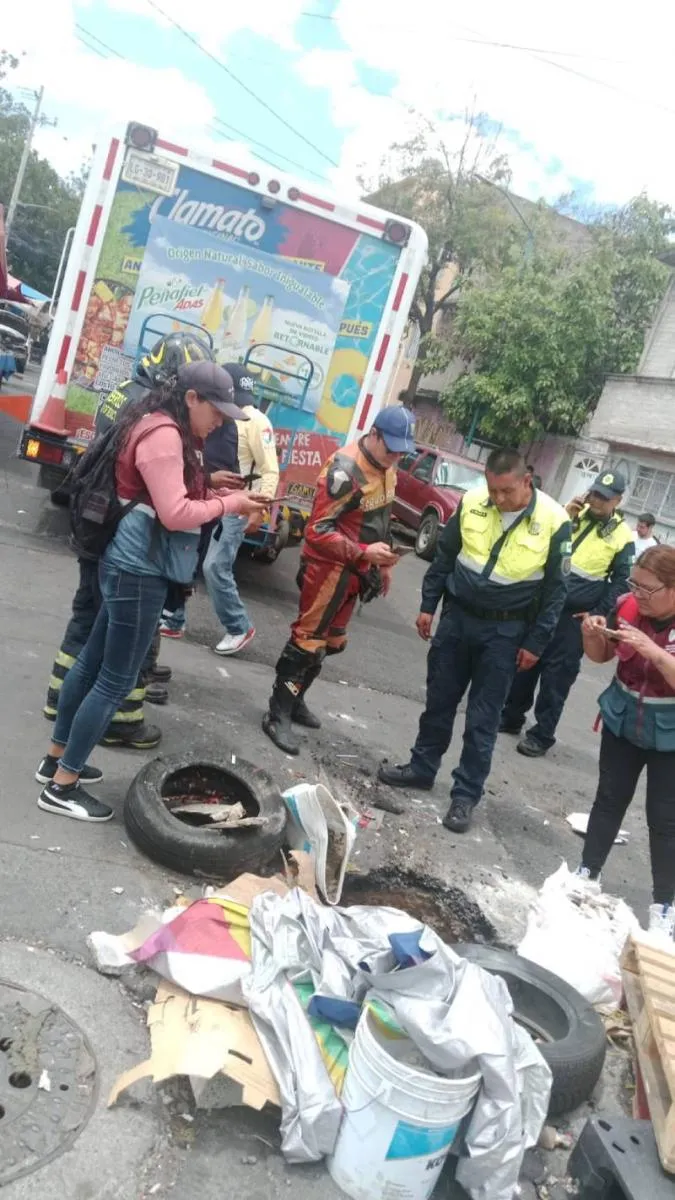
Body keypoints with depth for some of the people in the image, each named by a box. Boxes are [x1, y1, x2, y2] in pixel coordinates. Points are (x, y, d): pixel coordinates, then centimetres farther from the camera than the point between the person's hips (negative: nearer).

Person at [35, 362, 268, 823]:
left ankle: (56, 758, 30)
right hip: (139, 569, -11)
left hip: (133, 565, 11)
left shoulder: (167, 433, 16)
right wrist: (228, 504, -13)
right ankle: (63, 786, 7)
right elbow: (175, 513, -23)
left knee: (94, 663, 17)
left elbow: (177, 496, 16)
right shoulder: (163, 436, -18)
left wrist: (218, 494, 3)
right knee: (116, 681, -3)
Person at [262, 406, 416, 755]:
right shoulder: (345, 469, -23)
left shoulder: (387, 468, 6)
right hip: (329, 567, -9)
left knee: (331, 642, 15)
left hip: (355, 570, 9)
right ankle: (277, 715, 4)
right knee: (308, 639, -6)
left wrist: (383, 563, 18)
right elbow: (318, 530, -25)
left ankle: (294, 701, 30)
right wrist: (363, 552, -31)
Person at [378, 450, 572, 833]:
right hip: (457, 616, 3)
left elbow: (557, 588, -7)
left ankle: (466, 794, 16)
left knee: (483, 719, 4)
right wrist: (428, 605, 5)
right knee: (439, 700, 14)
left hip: (505, 632, -3)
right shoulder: (472, 501, -8)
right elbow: (445, 556, 5)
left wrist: (536, 643, -7)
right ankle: (422, 767, 32)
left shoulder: (554, 521, -16)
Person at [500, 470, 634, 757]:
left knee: (557, 675, 1)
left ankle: (542, 734, 13)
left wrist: (598, 613, -10)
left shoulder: (621, 535, -4)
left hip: (576, 615, -4)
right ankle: (511, 716, 27)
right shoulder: (573, 513, 7)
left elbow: (621, 581, -3)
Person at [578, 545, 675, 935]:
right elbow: (602, 656, 5)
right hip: (622, 723, 4)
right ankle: (588, 873, 29)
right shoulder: (628, 606, -10)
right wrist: (592, 635, -15)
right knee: (609, 799, 14)